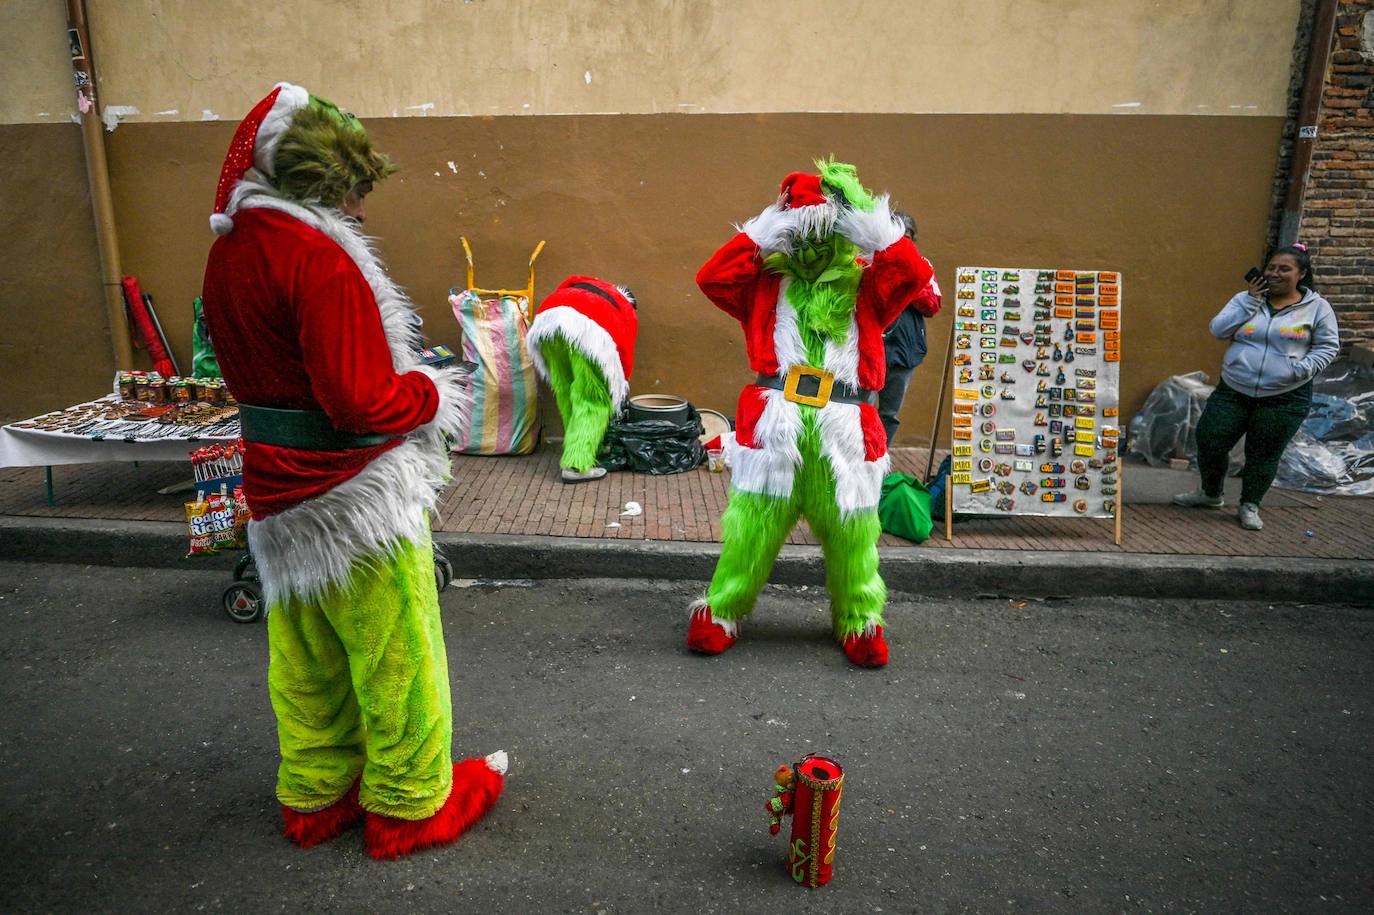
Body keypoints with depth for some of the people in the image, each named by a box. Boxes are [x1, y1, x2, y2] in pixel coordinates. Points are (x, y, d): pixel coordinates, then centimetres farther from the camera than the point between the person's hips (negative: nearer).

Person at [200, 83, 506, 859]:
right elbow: (360, 401, -25)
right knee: (396, 657, 7)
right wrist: (435, 393, -7)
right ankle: (409, 807, 24)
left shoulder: (229, 251, 8)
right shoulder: (321, 258, -20)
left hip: (278, 494, 9)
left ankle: (314, 796, 37)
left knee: (307, 659, 20)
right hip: (357, 497, -9)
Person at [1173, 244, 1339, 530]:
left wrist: (1304, 369, -13)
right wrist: (1251, 301, -11)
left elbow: (1328, 346, 4)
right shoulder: (1246, 298, 5)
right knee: (1209, 441, 2)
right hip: (1233, 392, 2)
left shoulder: (1317, 307, 0)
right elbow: (1218, 330, -5)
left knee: (1264, 455, 6)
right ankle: (1210, 494, 27)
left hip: (1285, 399, -2)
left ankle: (1249, 506, 25)